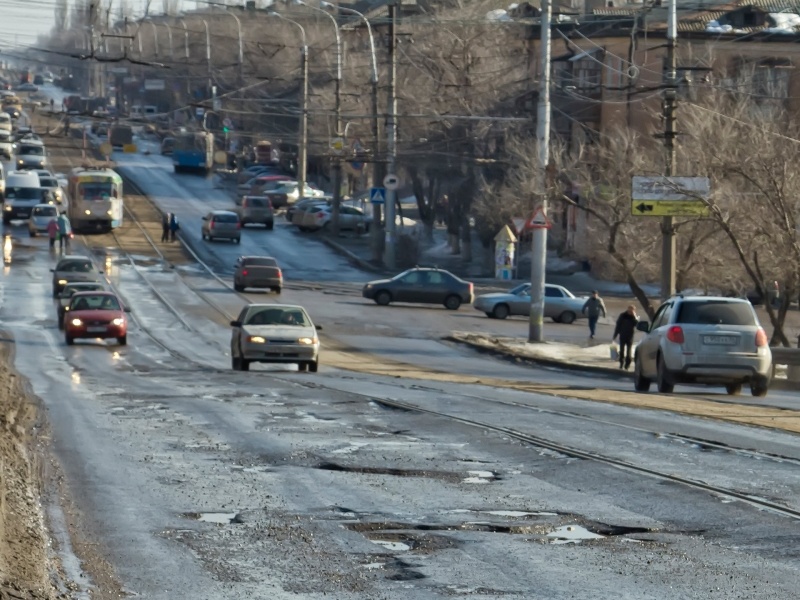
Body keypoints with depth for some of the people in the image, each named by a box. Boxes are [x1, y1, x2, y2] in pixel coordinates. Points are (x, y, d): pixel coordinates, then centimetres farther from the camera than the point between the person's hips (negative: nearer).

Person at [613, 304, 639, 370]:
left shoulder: (635, 317, 0)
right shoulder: (622, 316, -1)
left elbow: (637, 324, -19)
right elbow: (618, 325, 3)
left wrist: (634, 316, -23)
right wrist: (615, 335, 3)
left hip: (630, 336, -1)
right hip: (622, 335, 1)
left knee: (628, 351, 1)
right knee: (622, 350, 3)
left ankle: (627, 364, 8)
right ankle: (621, 363, 13)